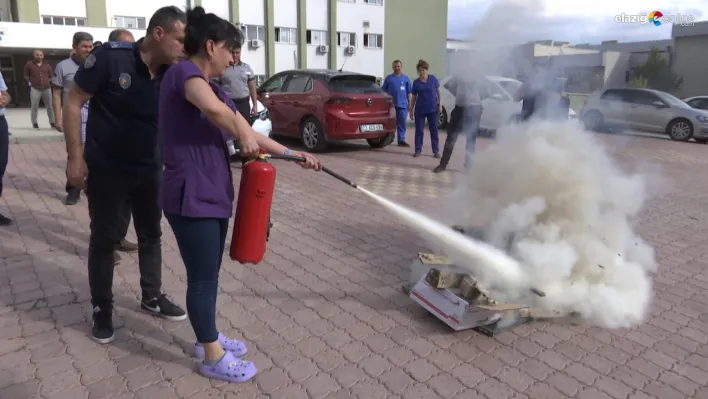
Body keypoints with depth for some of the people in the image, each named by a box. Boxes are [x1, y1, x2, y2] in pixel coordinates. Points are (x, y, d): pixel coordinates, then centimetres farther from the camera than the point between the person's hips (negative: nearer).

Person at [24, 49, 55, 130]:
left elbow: (51, 76, 21)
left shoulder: (47, 65, 14)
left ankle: (52, 122, 14)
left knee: (50, 106, 4)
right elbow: (26, 76, 11)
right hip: (35, 89, -2)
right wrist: (29, 82, -2)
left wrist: (49, 81, 4)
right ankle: (34, 123, 6)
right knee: (34, 107, -1)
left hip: (47, 88, 2)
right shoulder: (29, 64, 7)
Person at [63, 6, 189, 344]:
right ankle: (102, 309, 23)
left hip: (149, 169, 5)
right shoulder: (110, 57, -19)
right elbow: (73, 103, -12)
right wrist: (76, 157, -15)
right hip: (105, 168, -4)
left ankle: (152, 296, 32)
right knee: (104, 239, 7)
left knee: (151, 234, 14)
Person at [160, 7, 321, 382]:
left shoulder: (214, 88, 15)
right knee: (202, 278, 4)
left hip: (213, 194, 9)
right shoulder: (183, 72, -13)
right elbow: (213, 109, -36)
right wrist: (243, 135, -18)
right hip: (190, 198, -9)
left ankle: (208, 337, 38)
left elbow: (249, 133, 18)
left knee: (209, 274, 20)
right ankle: (213, 357, 20)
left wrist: (296, 155, 16)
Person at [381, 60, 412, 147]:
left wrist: (410, 104, 6)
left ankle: (401, 140, 7)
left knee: (402, 123, 2)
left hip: (402, 105, 1)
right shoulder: (389, 78, 5)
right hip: (391, 104, 0)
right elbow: (384, 91, 8)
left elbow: (409, 92, 10)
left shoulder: (406, 78, 8)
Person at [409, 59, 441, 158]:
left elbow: (438, 91, 5)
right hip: (420, 110, 1)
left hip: (432, 109, -1)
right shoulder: (416, 82, 2)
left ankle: (436, 151, 10)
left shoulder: (433, 79, 0)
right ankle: (418, 150, 13)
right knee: (419, 130, 4)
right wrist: (411, 110, 5)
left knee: (434, 130, 5)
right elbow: (413, 97, 6)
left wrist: (440, 104, -2)